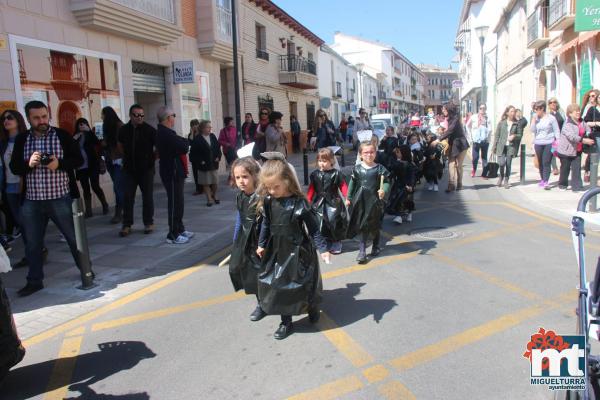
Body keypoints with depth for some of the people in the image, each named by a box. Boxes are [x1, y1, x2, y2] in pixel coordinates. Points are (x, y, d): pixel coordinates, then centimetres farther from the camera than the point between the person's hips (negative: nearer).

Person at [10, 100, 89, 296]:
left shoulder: (62, 135, -2)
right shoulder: (21, 140, 5)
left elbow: (78, 159, -2)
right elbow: (14, 167, 5)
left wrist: (59, 164, -20)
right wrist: (29, 163, -16)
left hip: (61, 198, -3)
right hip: (31, 201, 3)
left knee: (74, 237, 8)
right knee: (32, 243, 11)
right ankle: (34, 281, 25)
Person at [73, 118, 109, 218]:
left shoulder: (90, 135, 2)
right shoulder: (75, 137, 8)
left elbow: (97, 143, -16)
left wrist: (89, 131, -18)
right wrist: (74, 140, -10)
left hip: (92, 165, -3)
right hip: (81, 167, 3)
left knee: (95, 186, -6)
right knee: (86, 189, 5)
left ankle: (105, 205, 12)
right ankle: (88, 211, 9)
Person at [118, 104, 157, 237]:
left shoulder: (149, 130, -7)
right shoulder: (123, 130, 3)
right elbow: (120, 145, 20)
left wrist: (152, 158, -7)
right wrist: (126, 158, 11)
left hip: (146, 169, -2)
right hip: (129, 169, 2)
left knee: (148, 197, 6)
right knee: (127, 197, 2)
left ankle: (149, 223, 17)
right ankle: (126, 225, 9)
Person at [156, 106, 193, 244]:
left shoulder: (164, 132, 15)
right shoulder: (166, 134, -20)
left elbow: (180, 147, 15)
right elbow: (183, 147, -23)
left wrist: (182, 142, -4)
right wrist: (185, 141, -3)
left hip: (174, 172, 11)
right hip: (172, 173, -11)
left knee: (177, 202, 17)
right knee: (175, 203, -6)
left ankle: (180, 229, 27)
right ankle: (173, 235, 0)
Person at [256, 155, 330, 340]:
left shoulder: (299, 202, -18)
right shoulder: (268, 201, -5)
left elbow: (313, 227, -13)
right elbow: (265, 224, 9)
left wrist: (323, 248, -13)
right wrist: (261, 244, 16)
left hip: (298, 251, -4)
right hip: (277, 251, 4)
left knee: (304, 283, 10)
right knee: (278, 285, 7)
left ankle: (313, 308, 41)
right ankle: (286, 322, 23)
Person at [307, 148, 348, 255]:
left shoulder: (337, 174, -5)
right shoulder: (315, 174, 6)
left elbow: (343, 186, -6)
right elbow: (311, 188, 9)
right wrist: (308, 201, 5)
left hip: (333, 203, -3)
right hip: (319, 203, 4)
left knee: (333, 221, -7)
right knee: (320, 223, 3)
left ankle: (336, 243, 12)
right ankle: (325, 243, 20)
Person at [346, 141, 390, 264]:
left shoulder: (380, 168, -6)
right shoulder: (357, 168, 0)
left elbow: (386, 182, -9)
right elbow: (352, 183, 9)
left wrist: (383, 190, -29)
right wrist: (348, 198, 11)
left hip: (375, 201, -1)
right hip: (360, 201, 1)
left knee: (375, 226, 13)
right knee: (361, 226, 3)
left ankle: (376, 247, 35)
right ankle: (362, 251, 9)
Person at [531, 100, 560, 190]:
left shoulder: (551, 118, -3)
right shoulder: (536, 119, 7)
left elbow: (556, 131, -1)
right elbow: (533, 130, -2)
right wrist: (534, 119, -8)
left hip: (549, 143, -4)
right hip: (538, 144, 4)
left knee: (546, 163, -9)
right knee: (540, 163, 11)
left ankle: (546, 182, -9)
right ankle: (542, 179, 23)